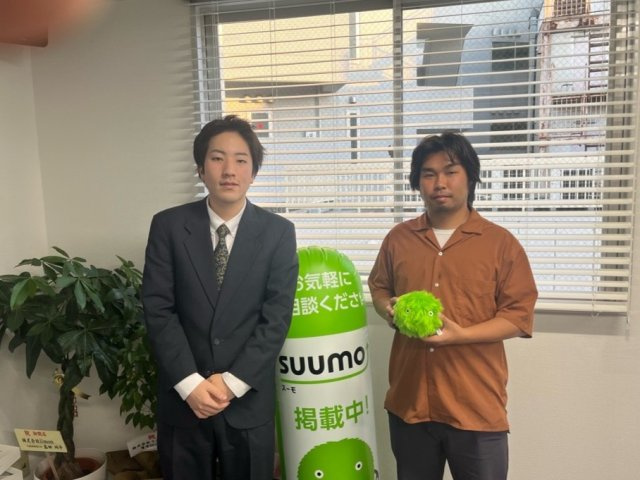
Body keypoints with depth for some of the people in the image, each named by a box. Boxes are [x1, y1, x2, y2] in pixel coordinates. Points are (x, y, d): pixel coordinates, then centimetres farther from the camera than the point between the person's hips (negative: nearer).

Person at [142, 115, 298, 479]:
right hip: (182, 397, 1)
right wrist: (190, 383, -12)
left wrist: (232, 382, -12)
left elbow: (277, 318, -8)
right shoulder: (168, 226, -3)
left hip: (249, 399, 0)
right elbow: (158, 309, -6)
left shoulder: (278, 232, -4)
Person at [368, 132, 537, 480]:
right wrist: (389, 309, -5)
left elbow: (520, 315, -6)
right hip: (409, 399, 3)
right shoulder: (398, 239, 5)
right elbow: (378, 288, 18)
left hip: (476, 406, -2)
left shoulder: (501, 243, -4)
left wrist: (461, 335, -19)